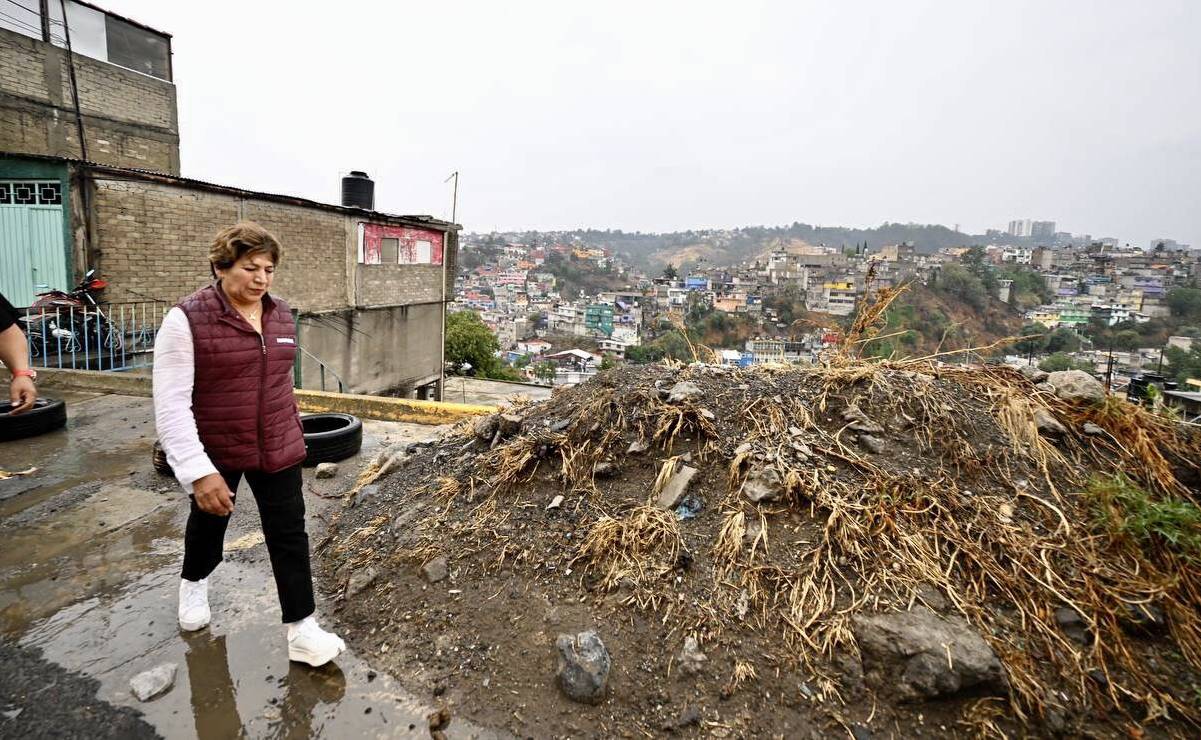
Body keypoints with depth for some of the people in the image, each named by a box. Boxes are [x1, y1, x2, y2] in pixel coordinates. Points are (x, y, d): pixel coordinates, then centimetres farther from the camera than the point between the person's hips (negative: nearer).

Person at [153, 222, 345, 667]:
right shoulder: (186, 320, -17)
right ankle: (194, 582, 53)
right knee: (209, 524, 22)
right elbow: (171, 405, -20)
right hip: (215, 452, -3)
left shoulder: (281, 315, 0)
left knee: (289, 534, 2)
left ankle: (300, 628, 11)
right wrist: (198, 471, -24)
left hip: (277, 448, 3)